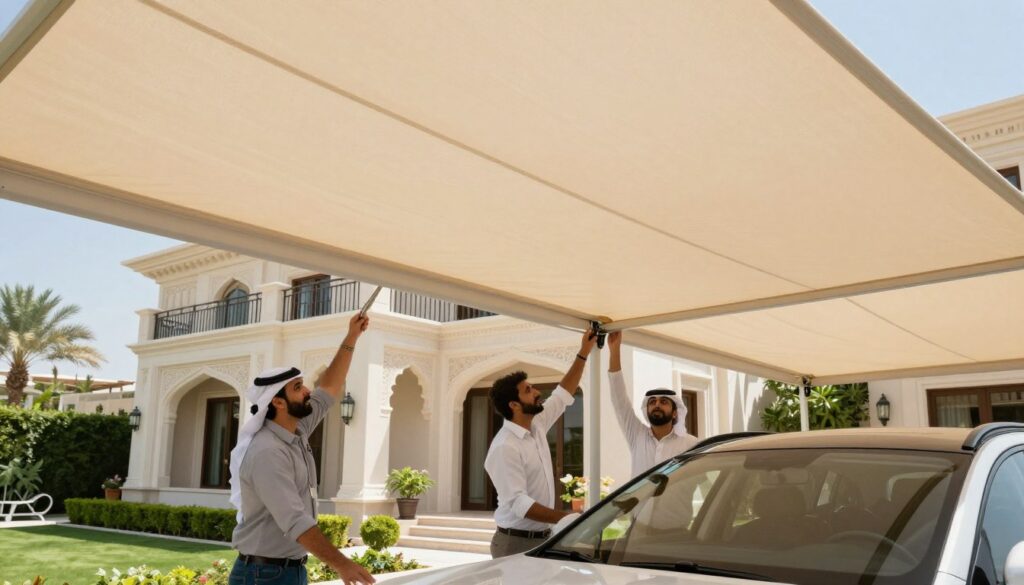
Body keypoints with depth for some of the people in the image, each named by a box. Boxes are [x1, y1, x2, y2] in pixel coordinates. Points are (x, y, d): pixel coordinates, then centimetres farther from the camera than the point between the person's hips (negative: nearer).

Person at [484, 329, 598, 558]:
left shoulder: (537, 427, 6)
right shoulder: (505, 447, -20)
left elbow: (564, 394, 17)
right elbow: (518, 503, -26)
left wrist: (584, 353, 14)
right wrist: (567, 519, -30)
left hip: (542, 538, 8)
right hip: (516, 543, -8)